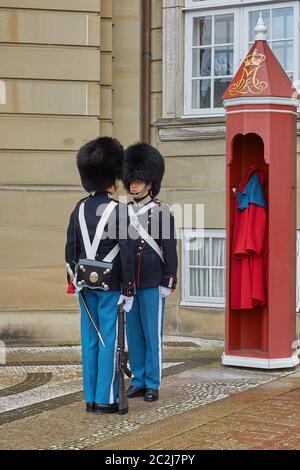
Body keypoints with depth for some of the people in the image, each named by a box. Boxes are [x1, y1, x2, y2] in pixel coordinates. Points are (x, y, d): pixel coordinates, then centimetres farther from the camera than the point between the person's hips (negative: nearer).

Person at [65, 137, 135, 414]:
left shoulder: (79, 209, 6)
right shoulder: (119, 209, -11)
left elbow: (70, 251, 9)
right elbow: (126, 252, -14)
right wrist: (128, 290, -10)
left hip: (86, 283, 6)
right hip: (111, 284, -5)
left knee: (90, 340, 10)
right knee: (110, 340, 0)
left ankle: (91, 398, 16)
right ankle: (106, 399, 3)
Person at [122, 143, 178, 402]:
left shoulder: (162, 211, -4)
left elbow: (169, 249, -5)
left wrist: (168, 283, -9)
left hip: (152, 284, -5)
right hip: (128, 283, 5)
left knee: (152, 334, 1)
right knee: (134, 334, 9)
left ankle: (153, 384, 8)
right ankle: (138, 381, 18)